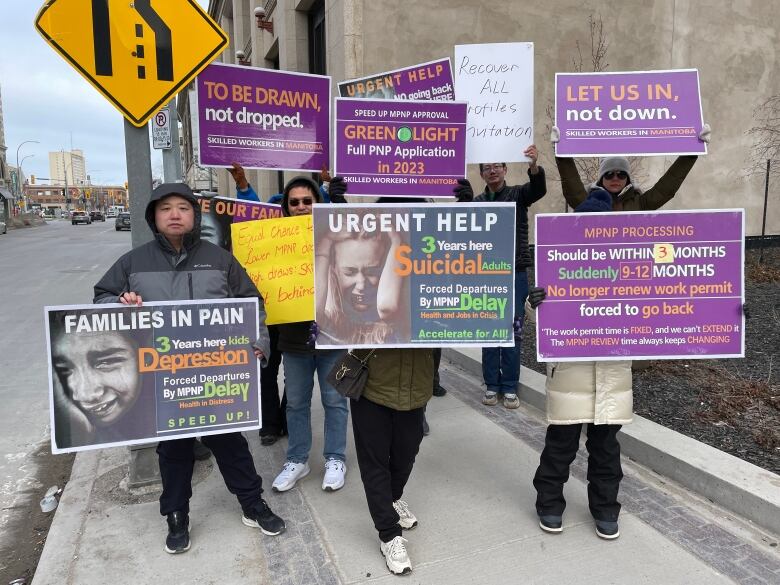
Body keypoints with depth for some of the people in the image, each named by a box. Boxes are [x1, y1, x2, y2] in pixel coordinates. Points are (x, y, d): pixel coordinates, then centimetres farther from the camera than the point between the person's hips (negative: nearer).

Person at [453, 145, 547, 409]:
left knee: (513, 331, 3)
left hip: (515, 272, -2)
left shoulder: (518, 194, 4)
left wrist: (534, 166, -39)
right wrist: (465, 203, -26)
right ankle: (491, 385, 15)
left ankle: (510, 387, 12)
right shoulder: (478, 201, 9)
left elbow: (539, 189, -17)